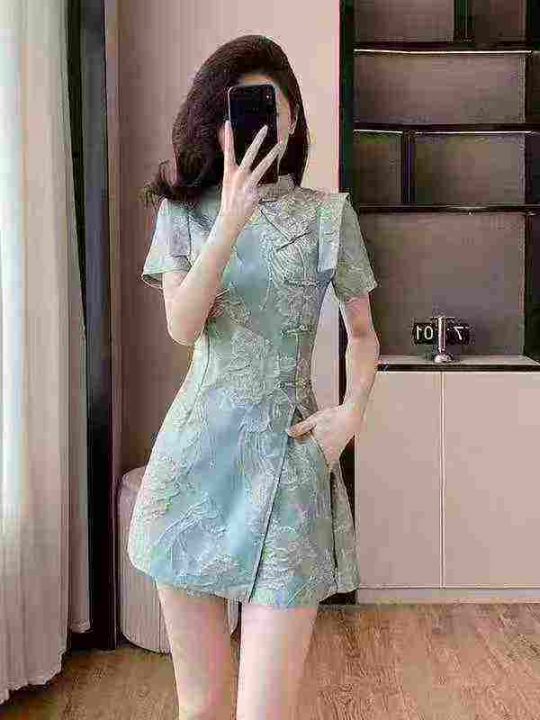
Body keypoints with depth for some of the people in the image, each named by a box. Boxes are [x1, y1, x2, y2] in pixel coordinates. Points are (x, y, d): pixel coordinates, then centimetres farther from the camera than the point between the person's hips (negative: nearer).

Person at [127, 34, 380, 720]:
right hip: (195, 454, 2)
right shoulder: (183, 212, 6)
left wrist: (352, 409, -6)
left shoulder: (327, 214, 3)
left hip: (288, 455, -2)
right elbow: (183, 326, -10)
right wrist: (233, 218, -21)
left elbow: (362, 333, 12)